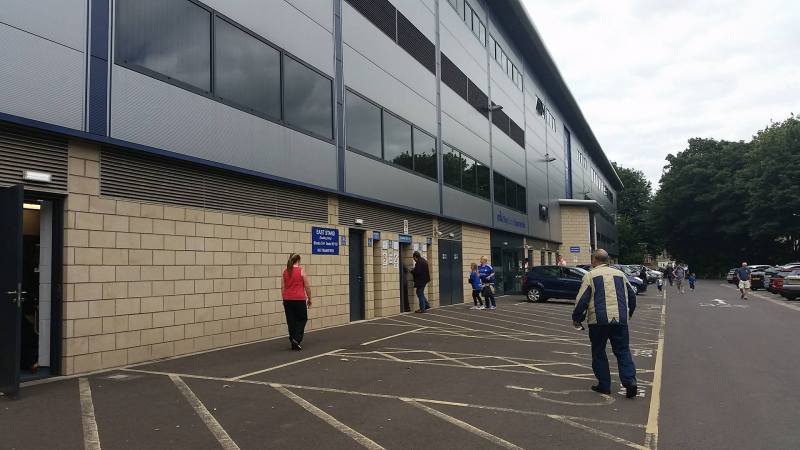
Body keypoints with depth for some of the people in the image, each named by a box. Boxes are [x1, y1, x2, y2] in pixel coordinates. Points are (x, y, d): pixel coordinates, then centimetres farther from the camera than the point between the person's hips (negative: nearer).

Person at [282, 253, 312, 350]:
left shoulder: (285, 271, 6)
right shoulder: (301, 271, -6)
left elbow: (282, 287, 9)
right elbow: (307, 286, -4)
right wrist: (309, 299, 8)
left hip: (288, 300, 4)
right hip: (299, 299, -4)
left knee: (291, 321, 10)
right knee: (302, 319, 10)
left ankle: (294, 343, 14)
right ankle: (296, 339, -6)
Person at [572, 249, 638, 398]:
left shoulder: (590, 276, 0)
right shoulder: (620, 274, 14)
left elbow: (581, 300, -6)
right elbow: (632, 295, 22)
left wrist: (576, 319, 6)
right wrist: (629, 312, 38)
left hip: (598, 321, -3)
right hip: (620, 320, 4)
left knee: (599, 353, 9)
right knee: (623, 351, 10)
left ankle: (604, 385, 11)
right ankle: (630, 381, -4)